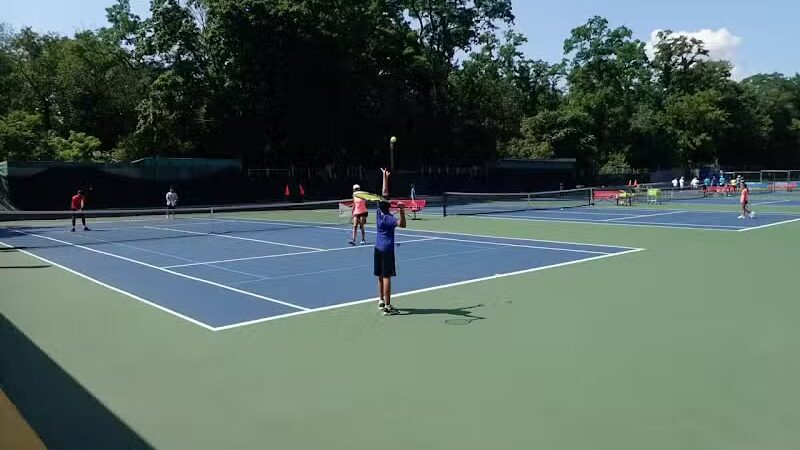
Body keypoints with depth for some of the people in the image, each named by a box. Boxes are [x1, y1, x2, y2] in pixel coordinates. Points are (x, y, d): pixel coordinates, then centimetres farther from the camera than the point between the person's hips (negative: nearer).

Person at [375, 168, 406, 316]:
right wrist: (402, 210, -44)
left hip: (378, 248, 8)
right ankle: (387, 307, -8)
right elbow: (402, 224, -35)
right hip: (387, 249, -8)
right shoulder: (387, 218, -19)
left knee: (381, 276, 16)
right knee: (386, 277, -8)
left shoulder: (379, 211, 0)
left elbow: (384, 193, 10)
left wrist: (385, 177, 16)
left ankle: (381, 301, 26)